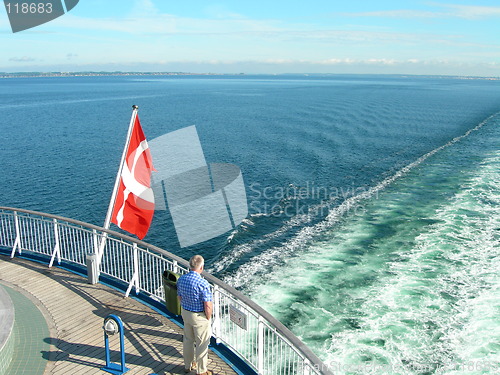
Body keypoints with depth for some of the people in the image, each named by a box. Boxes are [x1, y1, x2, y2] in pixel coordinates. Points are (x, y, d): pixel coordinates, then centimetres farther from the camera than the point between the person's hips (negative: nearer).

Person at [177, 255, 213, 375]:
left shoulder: (181, 279, -6)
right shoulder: (202, 283, -27)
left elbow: (180, 297, 7)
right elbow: (208, 305, -23)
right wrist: (208, 318, -7)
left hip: (185, 312, 7)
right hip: (199, 316, -7)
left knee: (188, 340, 23)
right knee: (201, 344, 10)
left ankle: (188, 365, 40)